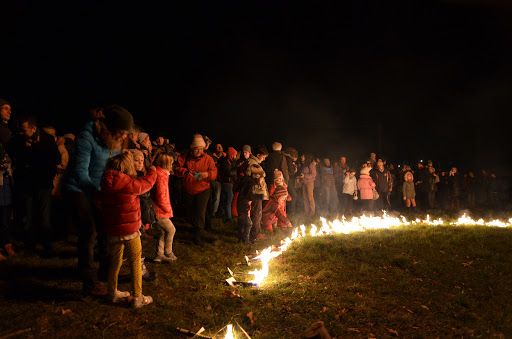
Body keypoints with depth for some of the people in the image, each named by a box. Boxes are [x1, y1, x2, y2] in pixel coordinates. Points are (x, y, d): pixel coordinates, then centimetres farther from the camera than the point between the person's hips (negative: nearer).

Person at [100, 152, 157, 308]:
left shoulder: (106, 184, -3)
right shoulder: (130, 184, -18)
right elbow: (146, 183, -2)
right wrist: (152, 171, 20)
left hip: (112, 230, 6)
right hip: (129, 230, -6)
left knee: (115, 261, 20)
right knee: (135, 262, 7)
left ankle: (113, 293, 33)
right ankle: (138, 298, 13)